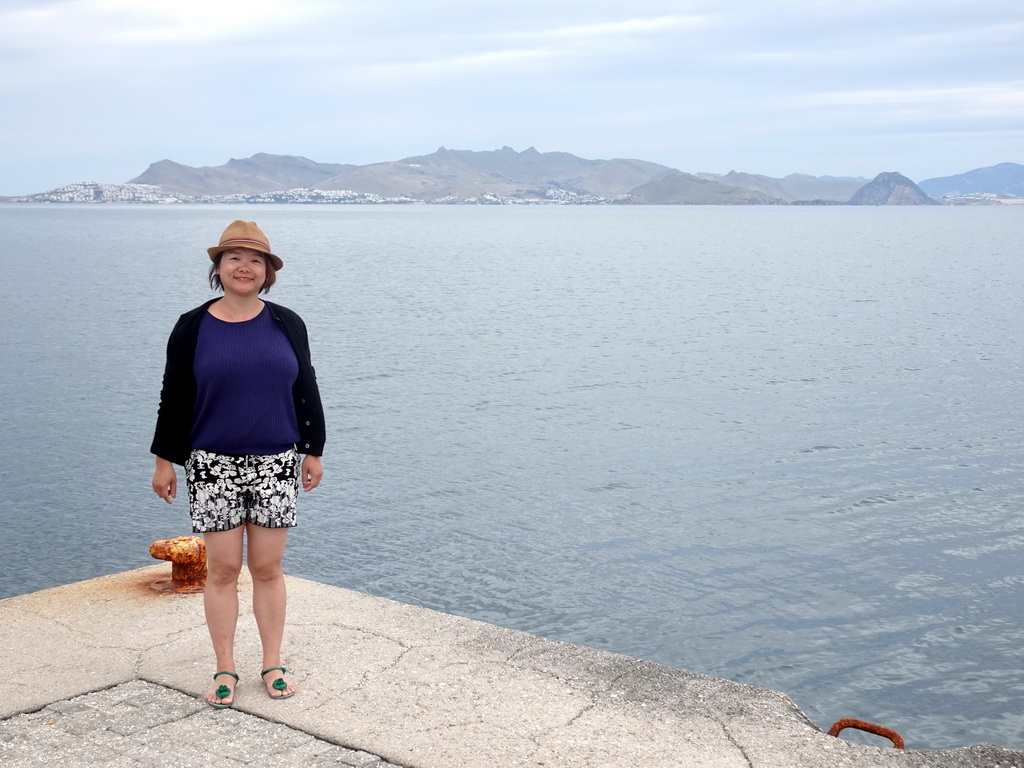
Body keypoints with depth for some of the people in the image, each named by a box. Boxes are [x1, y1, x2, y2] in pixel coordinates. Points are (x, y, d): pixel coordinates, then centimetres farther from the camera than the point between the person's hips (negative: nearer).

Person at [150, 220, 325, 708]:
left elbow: (305, 390, 9)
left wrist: (313, 451, 8)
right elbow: (175, 398, 3)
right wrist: (165, 460, 3)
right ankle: (225, 670, 16)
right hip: (213, 465, -1)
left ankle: (272, 665, 19)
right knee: (222, 568, 3)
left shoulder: (286, 324, 4)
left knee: (267, 568, 6)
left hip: (274, 464, 1)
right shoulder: (192, 328, 0)